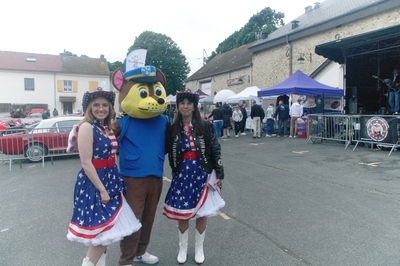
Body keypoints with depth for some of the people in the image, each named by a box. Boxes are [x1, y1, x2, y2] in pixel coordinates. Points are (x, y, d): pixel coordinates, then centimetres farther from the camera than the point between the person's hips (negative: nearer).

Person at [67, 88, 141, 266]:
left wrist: (111, 184, 8)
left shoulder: (108, 128, 10)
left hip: (110, 180, 8)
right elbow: (86, 163, -18)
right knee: (101, 233, -1)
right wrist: (102, 189, -18)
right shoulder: (87, 127, -14)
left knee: (106, 232, 16)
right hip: (93, 183, -8)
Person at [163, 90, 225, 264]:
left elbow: (215, 150, -3)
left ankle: (199, 249, 31)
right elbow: (168, 152, 4)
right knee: (182, 213, 10)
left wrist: (220, 174, -5)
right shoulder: (173, 129, -1)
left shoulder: (205, 126, -4)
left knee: (201, 213, 10)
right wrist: (175, 173, -6)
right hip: (182, 174, 1)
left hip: (202, 174, -1)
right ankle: (183, 248, 32)